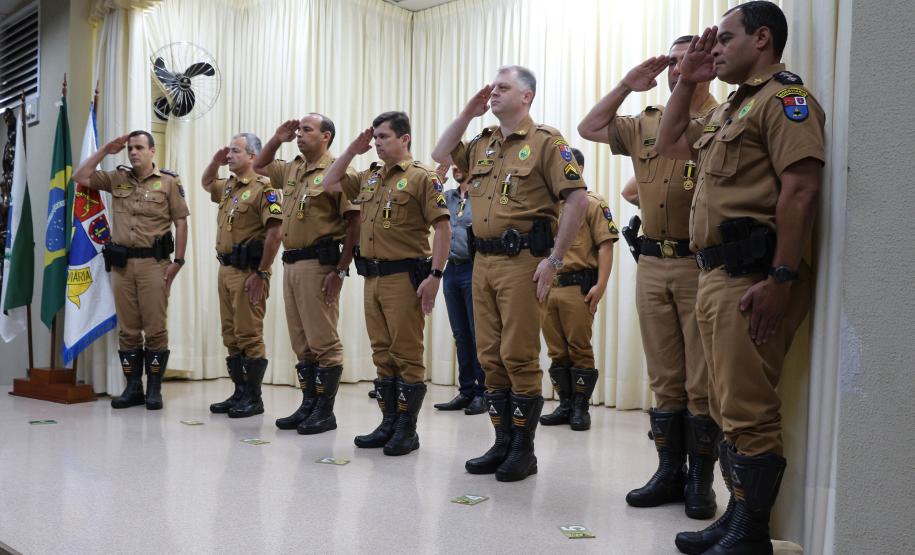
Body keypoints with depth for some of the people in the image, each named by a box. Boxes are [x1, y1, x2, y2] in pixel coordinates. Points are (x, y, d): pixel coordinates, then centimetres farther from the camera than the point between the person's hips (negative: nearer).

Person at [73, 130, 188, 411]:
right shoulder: (116, 178, 13)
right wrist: (105, 150, 6)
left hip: (153, 262, -4)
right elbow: (79, 177, 9)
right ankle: (133, 387, 15)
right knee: (127, 328, 7)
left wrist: (178, 260, -7)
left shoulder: (169, 181, 2)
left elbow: (181, 222, -1)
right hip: (121, 262, 4)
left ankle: (154, 389, 6)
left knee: (155, 328, -2)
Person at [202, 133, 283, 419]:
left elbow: (275, 232, -20)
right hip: (226, 269, 9)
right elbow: (206, 183, 38)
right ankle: (239, 393, 21)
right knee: (231, 335, 12)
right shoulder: (228, 187, 15)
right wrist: (216, 161, 17)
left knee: (249, 336, -4)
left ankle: (253, 398, 6)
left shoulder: (262, 188, -12)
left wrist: (261, 273, -21)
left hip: (248, 272, -9)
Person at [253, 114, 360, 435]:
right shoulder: (291, 170, 16)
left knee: (323, 341, -3)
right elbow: (259, 167, 35)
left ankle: (325, 411, 7)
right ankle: (308, 406, 22)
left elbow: (354, 222, -13)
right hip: (291, 263, 9)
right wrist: (277, 139, 19)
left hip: (319, 264, -8)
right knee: (301, 342, 13)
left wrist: (341, 270, -17)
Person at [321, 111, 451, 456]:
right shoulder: (369, 178, 16)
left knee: (407, 356, -1)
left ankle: (407, 430, 8)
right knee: (382, 355, 12)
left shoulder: (422, 177, -6)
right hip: (372, 277, 8)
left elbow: (443, 228, -11)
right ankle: (388, 424, 21)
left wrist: (435, 275, -18)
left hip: (404, 277, -7)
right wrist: (353, 150, 15)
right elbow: (329, 183, 25)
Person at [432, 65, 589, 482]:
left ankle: (524, 450, 10)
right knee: (490, 357, 9)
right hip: (483, 261, 7)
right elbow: (441, 155, 24)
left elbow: (578, 200, -11)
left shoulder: (545, 140, -4)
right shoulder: (483, 144, 17)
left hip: (522, 261, -7)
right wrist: (468, 113, 15)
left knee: (519, 357, -4)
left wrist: (554, 260, -15)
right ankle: (502, 444, 21)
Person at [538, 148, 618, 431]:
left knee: (580, 349, -2)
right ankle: (565, 405, 18)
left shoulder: (593, 203, 0)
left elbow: (605, 245, -7)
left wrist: (601, 285, -16)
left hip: (578, 286, -6)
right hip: (547, 286, 6)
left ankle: (581, 408, 8)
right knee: (557, 351, 9)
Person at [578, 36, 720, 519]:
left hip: (701, 263, -5)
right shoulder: (645, 124, 15)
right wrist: (627, 85, 10)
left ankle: (700, 480, 15)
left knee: (702, 382, 1)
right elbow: (588, 129, 16)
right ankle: (669, 472, 22)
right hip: (652, 264, 5)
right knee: (664, 379, 11)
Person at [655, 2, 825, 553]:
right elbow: (670, 144, 34)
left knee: (749, 410, -6)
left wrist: (781, 280, -23)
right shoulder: (731, 109, 23)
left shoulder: (783, 95, -6)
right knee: (729, 407, 14)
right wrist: (687, 80, 24)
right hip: (717, 275, 10)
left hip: (752, 277, -10)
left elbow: (801, 188, -17)